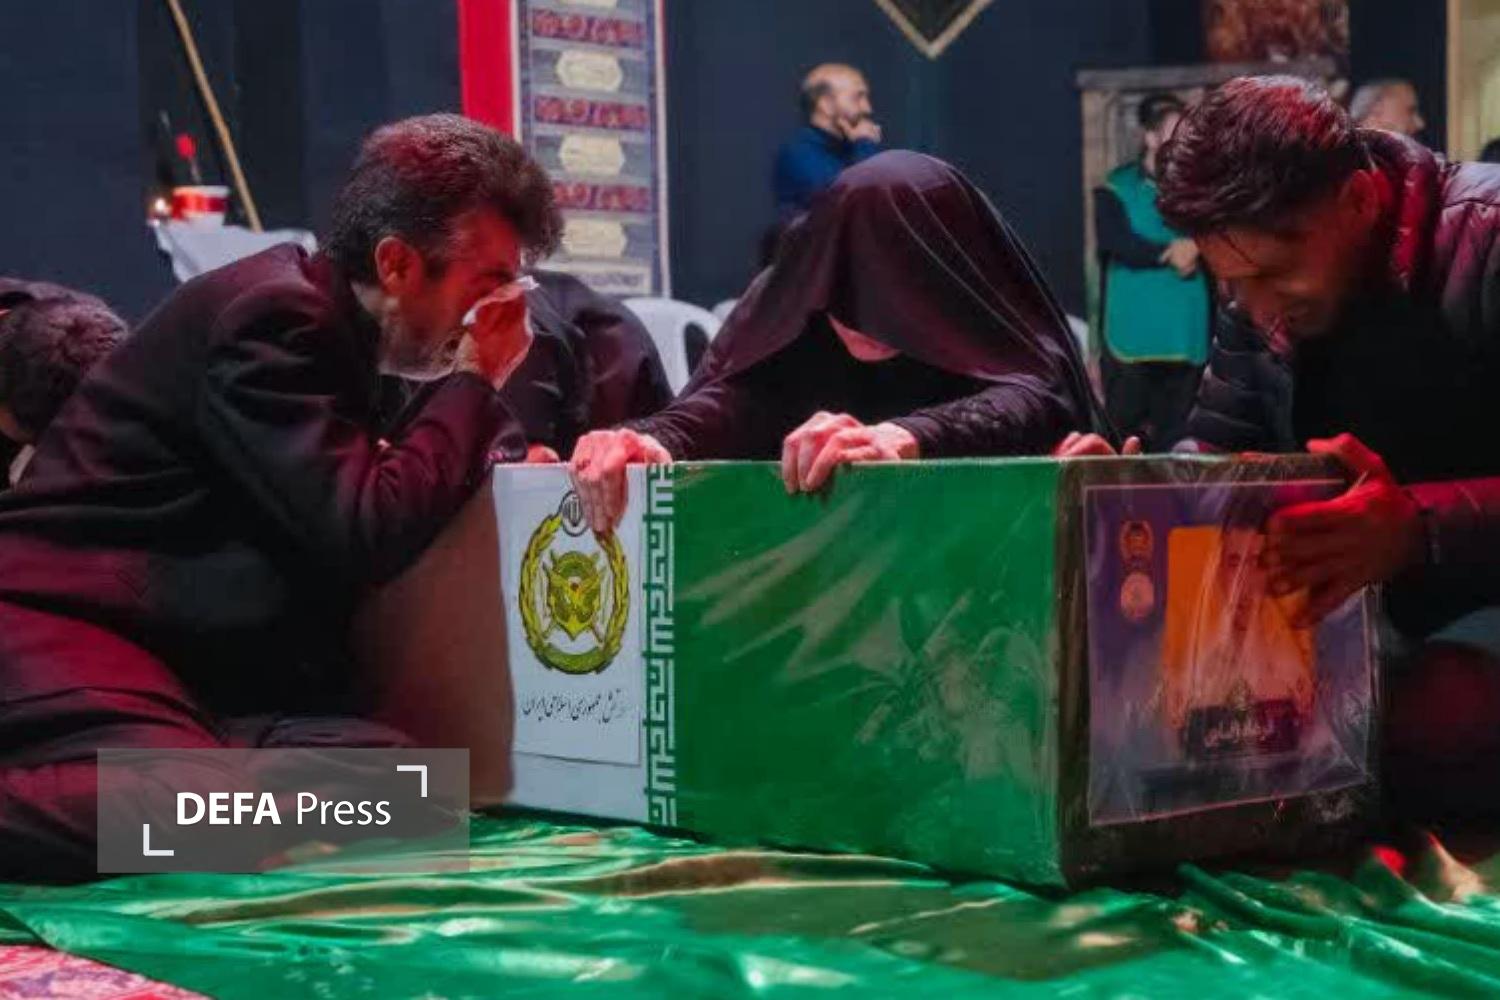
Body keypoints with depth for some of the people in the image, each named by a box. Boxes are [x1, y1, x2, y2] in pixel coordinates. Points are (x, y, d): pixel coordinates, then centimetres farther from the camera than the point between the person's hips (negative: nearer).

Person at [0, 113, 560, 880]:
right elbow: (363, 536, -19)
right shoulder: (274, 312, -13)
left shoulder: (332, 328, 15)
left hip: (193, 659, 10)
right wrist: (475, 382, -7)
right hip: (66, 631, -10)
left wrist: (501, 463, 8)